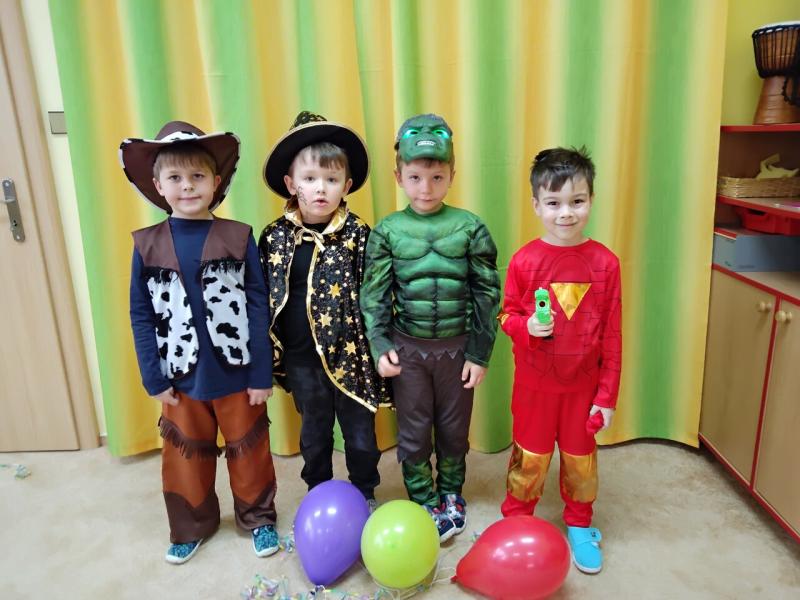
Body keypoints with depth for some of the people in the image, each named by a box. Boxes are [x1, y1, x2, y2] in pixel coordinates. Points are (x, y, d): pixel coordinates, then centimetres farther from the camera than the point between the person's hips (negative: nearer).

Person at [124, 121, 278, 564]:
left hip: (237, 374, -2)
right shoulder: (147, 245, -4)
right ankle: (191, 526, 42)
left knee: (248, 451, 15)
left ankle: (258, 517, 39)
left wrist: (262, 373, -9)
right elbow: (141, 316, -1)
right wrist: (153, 378, -3)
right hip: (181, 377, 2)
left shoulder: (239, 238, -9)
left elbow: (259, 308, -9)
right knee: (185, 456, 19)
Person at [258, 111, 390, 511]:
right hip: (302, 361, 2)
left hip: (351, 356, -2)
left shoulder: (358, 235, -9)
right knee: (314, 436, 21)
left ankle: (365, 496, 40)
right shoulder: (275, 237, -4)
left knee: (360, 435, 15)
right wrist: (271, 357, 3)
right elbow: (263, 299, 3)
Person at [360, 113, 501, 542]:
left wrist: (479, 352, -4)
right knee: (414, 432, 12)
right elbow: (374, 294, -1)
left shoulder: (470, 227, -6)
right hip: (407, 347, 0)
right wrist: (380, 346, -9)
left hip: (457, 346, 0)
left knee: (454, 428, 16)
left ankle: (451, 493, 40)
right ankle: (425, 503, 33)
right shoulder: (387, 231, -4)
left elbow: (487, 293, -3)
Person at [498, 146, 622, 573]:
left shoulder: (605, 262, -9)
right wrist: (526, 327, -25)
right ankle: (515, 520, 38)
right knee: (530, 456, 14)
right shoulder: (525, 261, -12)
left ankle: (579, 525, 42)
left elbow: (612, 335, -5)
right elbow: (507, 315, -2)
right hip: (535, 382, -1)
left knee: (580, 458, 18)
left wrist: (607, 395, -3)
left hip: (584, 383, 1)